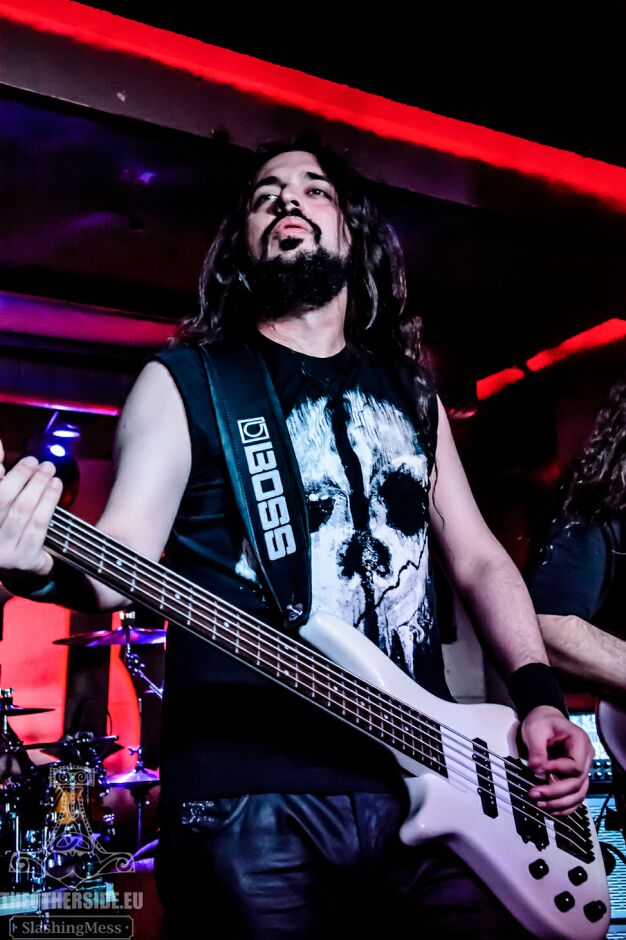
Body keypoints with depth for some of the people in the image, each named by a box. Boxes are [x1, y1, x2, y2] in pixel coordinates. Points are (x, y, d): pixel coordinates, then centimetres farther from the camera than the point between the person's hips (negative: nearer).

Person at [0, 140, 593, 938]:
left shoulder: (410, 392, 15)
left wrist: (538, 695, 3)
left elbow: (478, 560, 16)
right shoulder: (184, 382, 2)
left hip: (429, 781, 5)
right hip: (249, 797, -3)